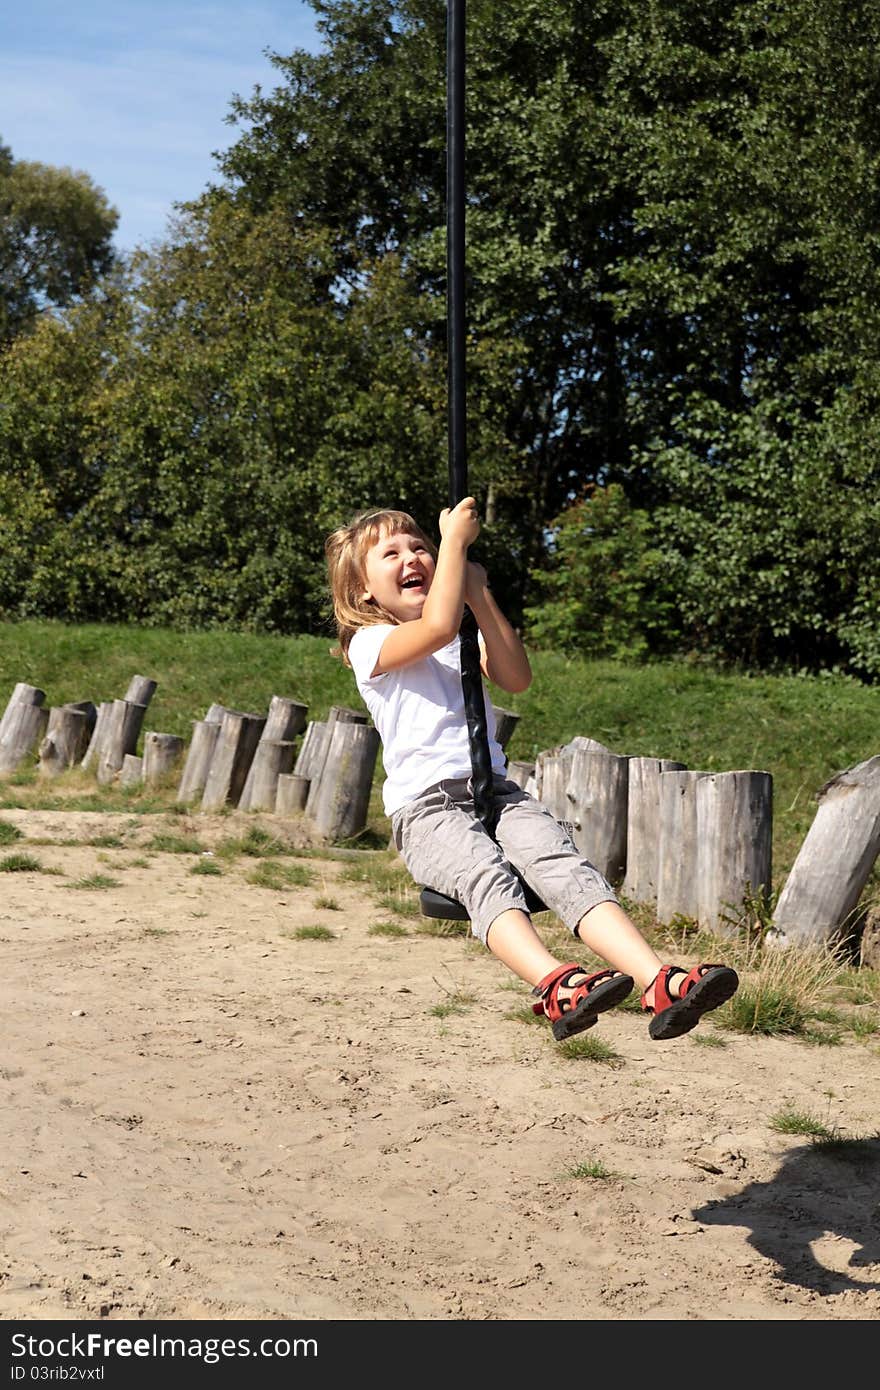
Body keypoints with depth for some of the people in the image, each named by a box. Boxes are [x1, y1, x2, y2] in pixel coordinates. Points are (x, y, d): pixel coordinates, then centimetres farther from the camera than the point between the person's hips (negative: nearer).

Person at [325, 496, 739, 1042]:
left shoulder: (467, 638, 25)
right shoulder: (370, 643, 4)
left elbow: (517, 678, 7)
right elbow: (438, 627, -17)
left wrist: (482, 597, 0)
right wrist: (455, 539, -7)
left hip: (496, 789, 5)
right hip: (426, 805, -4)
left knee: (567, 865, -25)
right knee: (488, 876, -36)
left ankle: (662, 984, -43)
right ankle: (556, 987, -61)